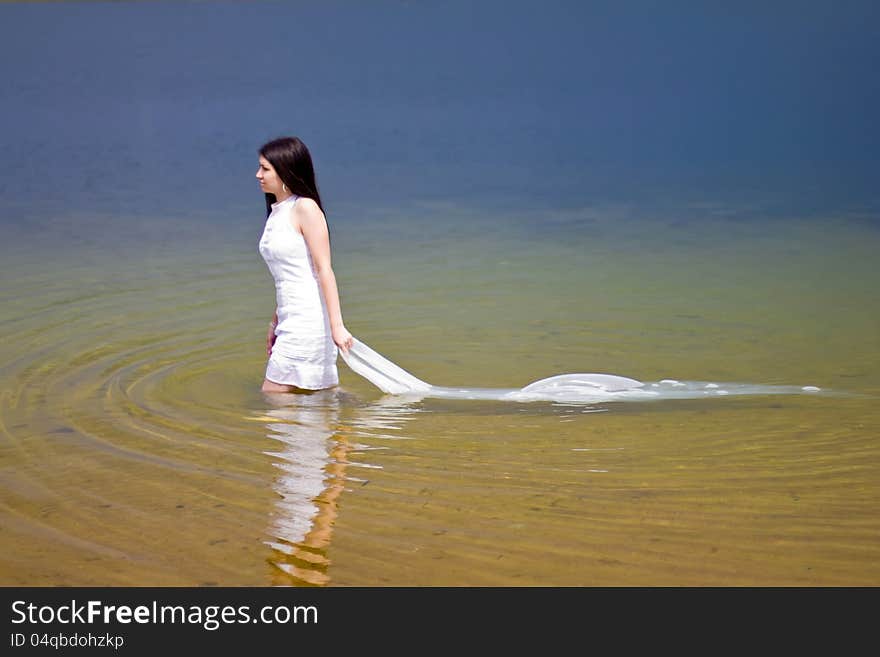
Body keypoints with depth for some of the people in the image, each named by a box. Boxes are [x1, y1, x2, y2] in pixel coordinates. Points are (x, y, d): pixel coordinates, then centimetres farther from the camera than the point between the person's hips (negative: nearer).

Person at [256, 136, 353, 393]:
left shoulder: (305, 208, -10)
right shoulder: (276, 211, 14)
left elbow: (325, 270, -15)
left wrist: (337, 325, -20)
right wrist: (275, 324, 22)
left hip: (310, 320, -9)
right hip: (291, 321, 9)